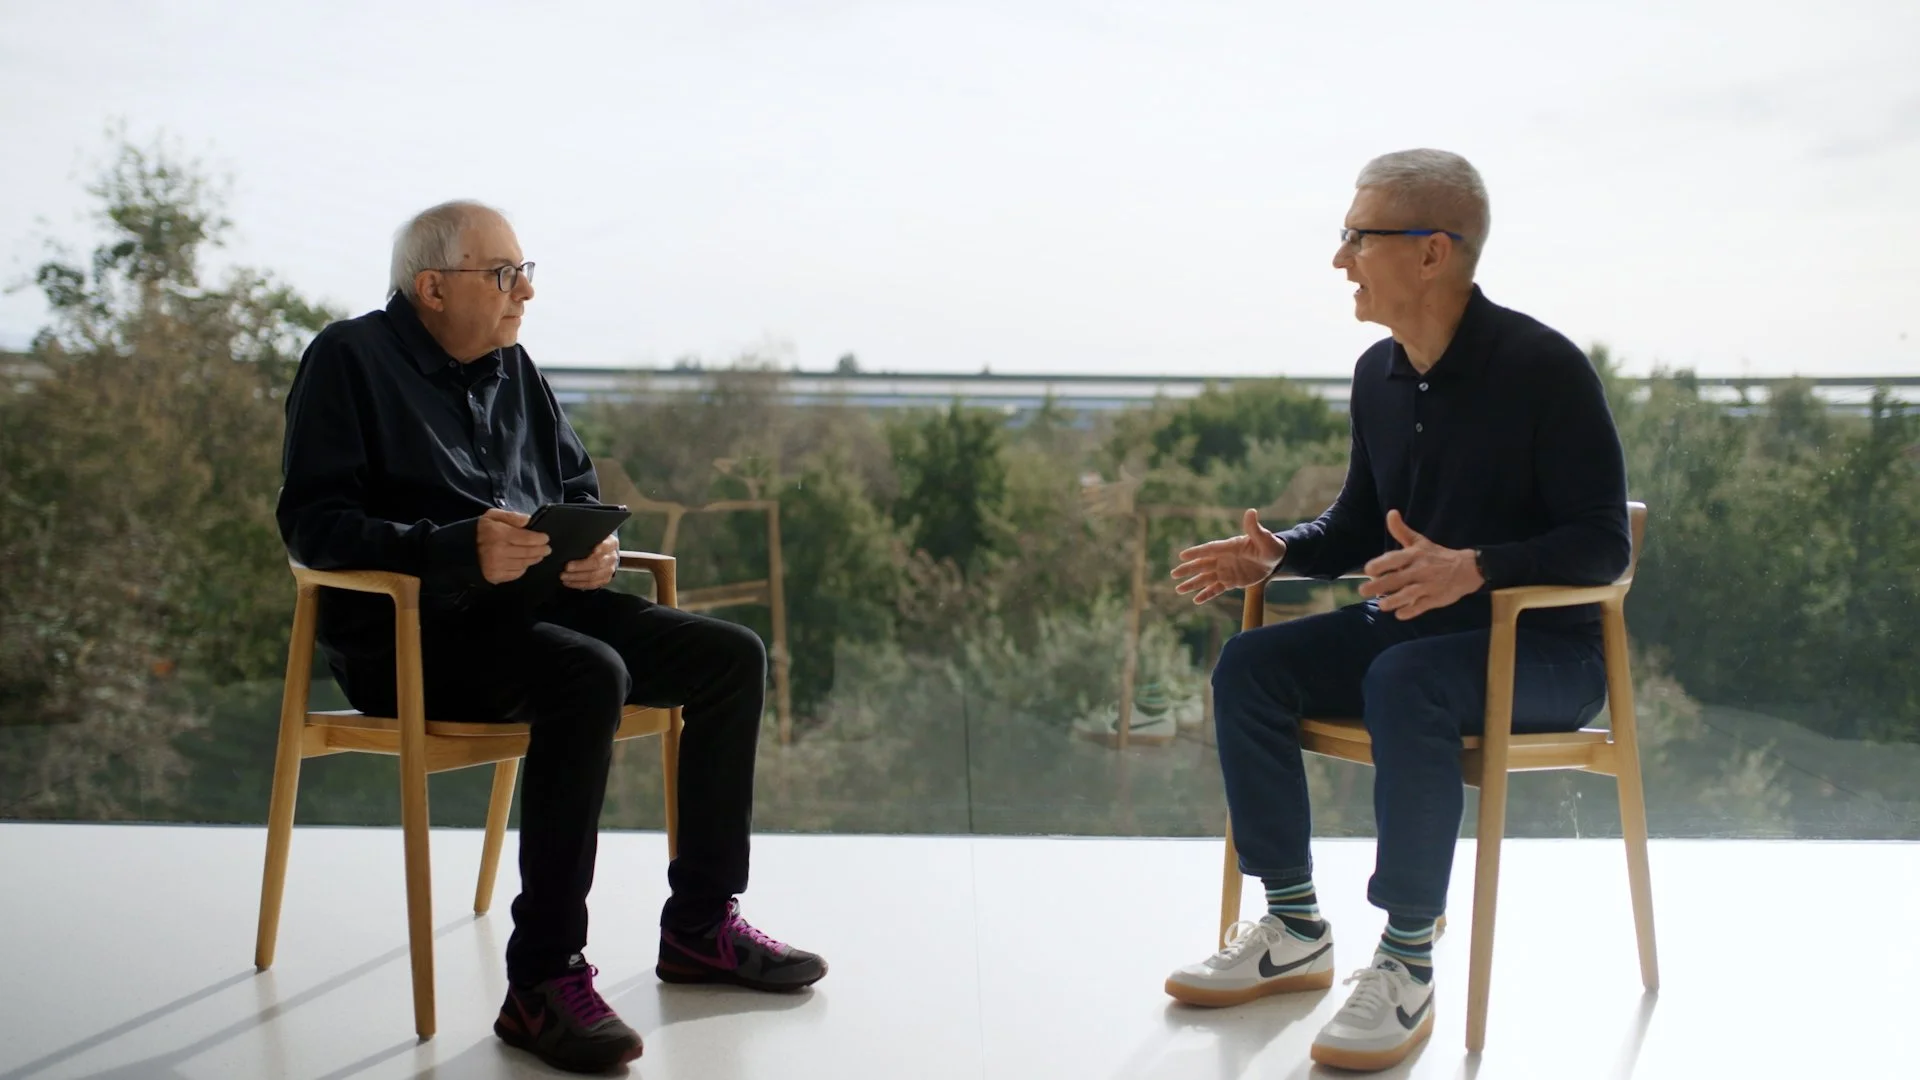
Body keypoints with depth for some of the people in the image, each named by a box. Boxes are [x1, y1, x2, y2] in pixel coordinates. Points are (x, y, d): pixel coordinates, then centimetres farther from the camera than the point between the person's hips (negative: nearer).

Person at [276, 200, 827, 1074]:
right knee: (589, 676, -35)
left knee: (733, 657, -6)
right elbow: (313, 523, -14)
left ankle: (701, 923, 4)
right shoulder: (350, 360, -5)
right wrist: (461, 551, -28)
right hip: (407, 628, -8)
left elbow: (579, 485, 23)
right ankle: (542, 981, -29)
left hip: (534, 601, 8)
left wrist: (596, 545, -2)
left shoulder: (513, 367, 17)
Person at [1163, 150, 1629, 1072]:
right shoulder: (1378, 375, 6)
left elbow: (1602, 542, -18)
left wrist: (1473, 570, -34)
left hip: (1541, 647, -7)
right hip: (1410, 623, 7)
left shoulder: (1542, 367, -16)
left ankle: (1408, 964, -24)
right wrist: (1277, 552, -3)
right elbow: (1359, 523, 18)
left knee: (1405, 681, -36)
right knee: (1248, 667, -11)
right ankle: (1295, 930, -1)